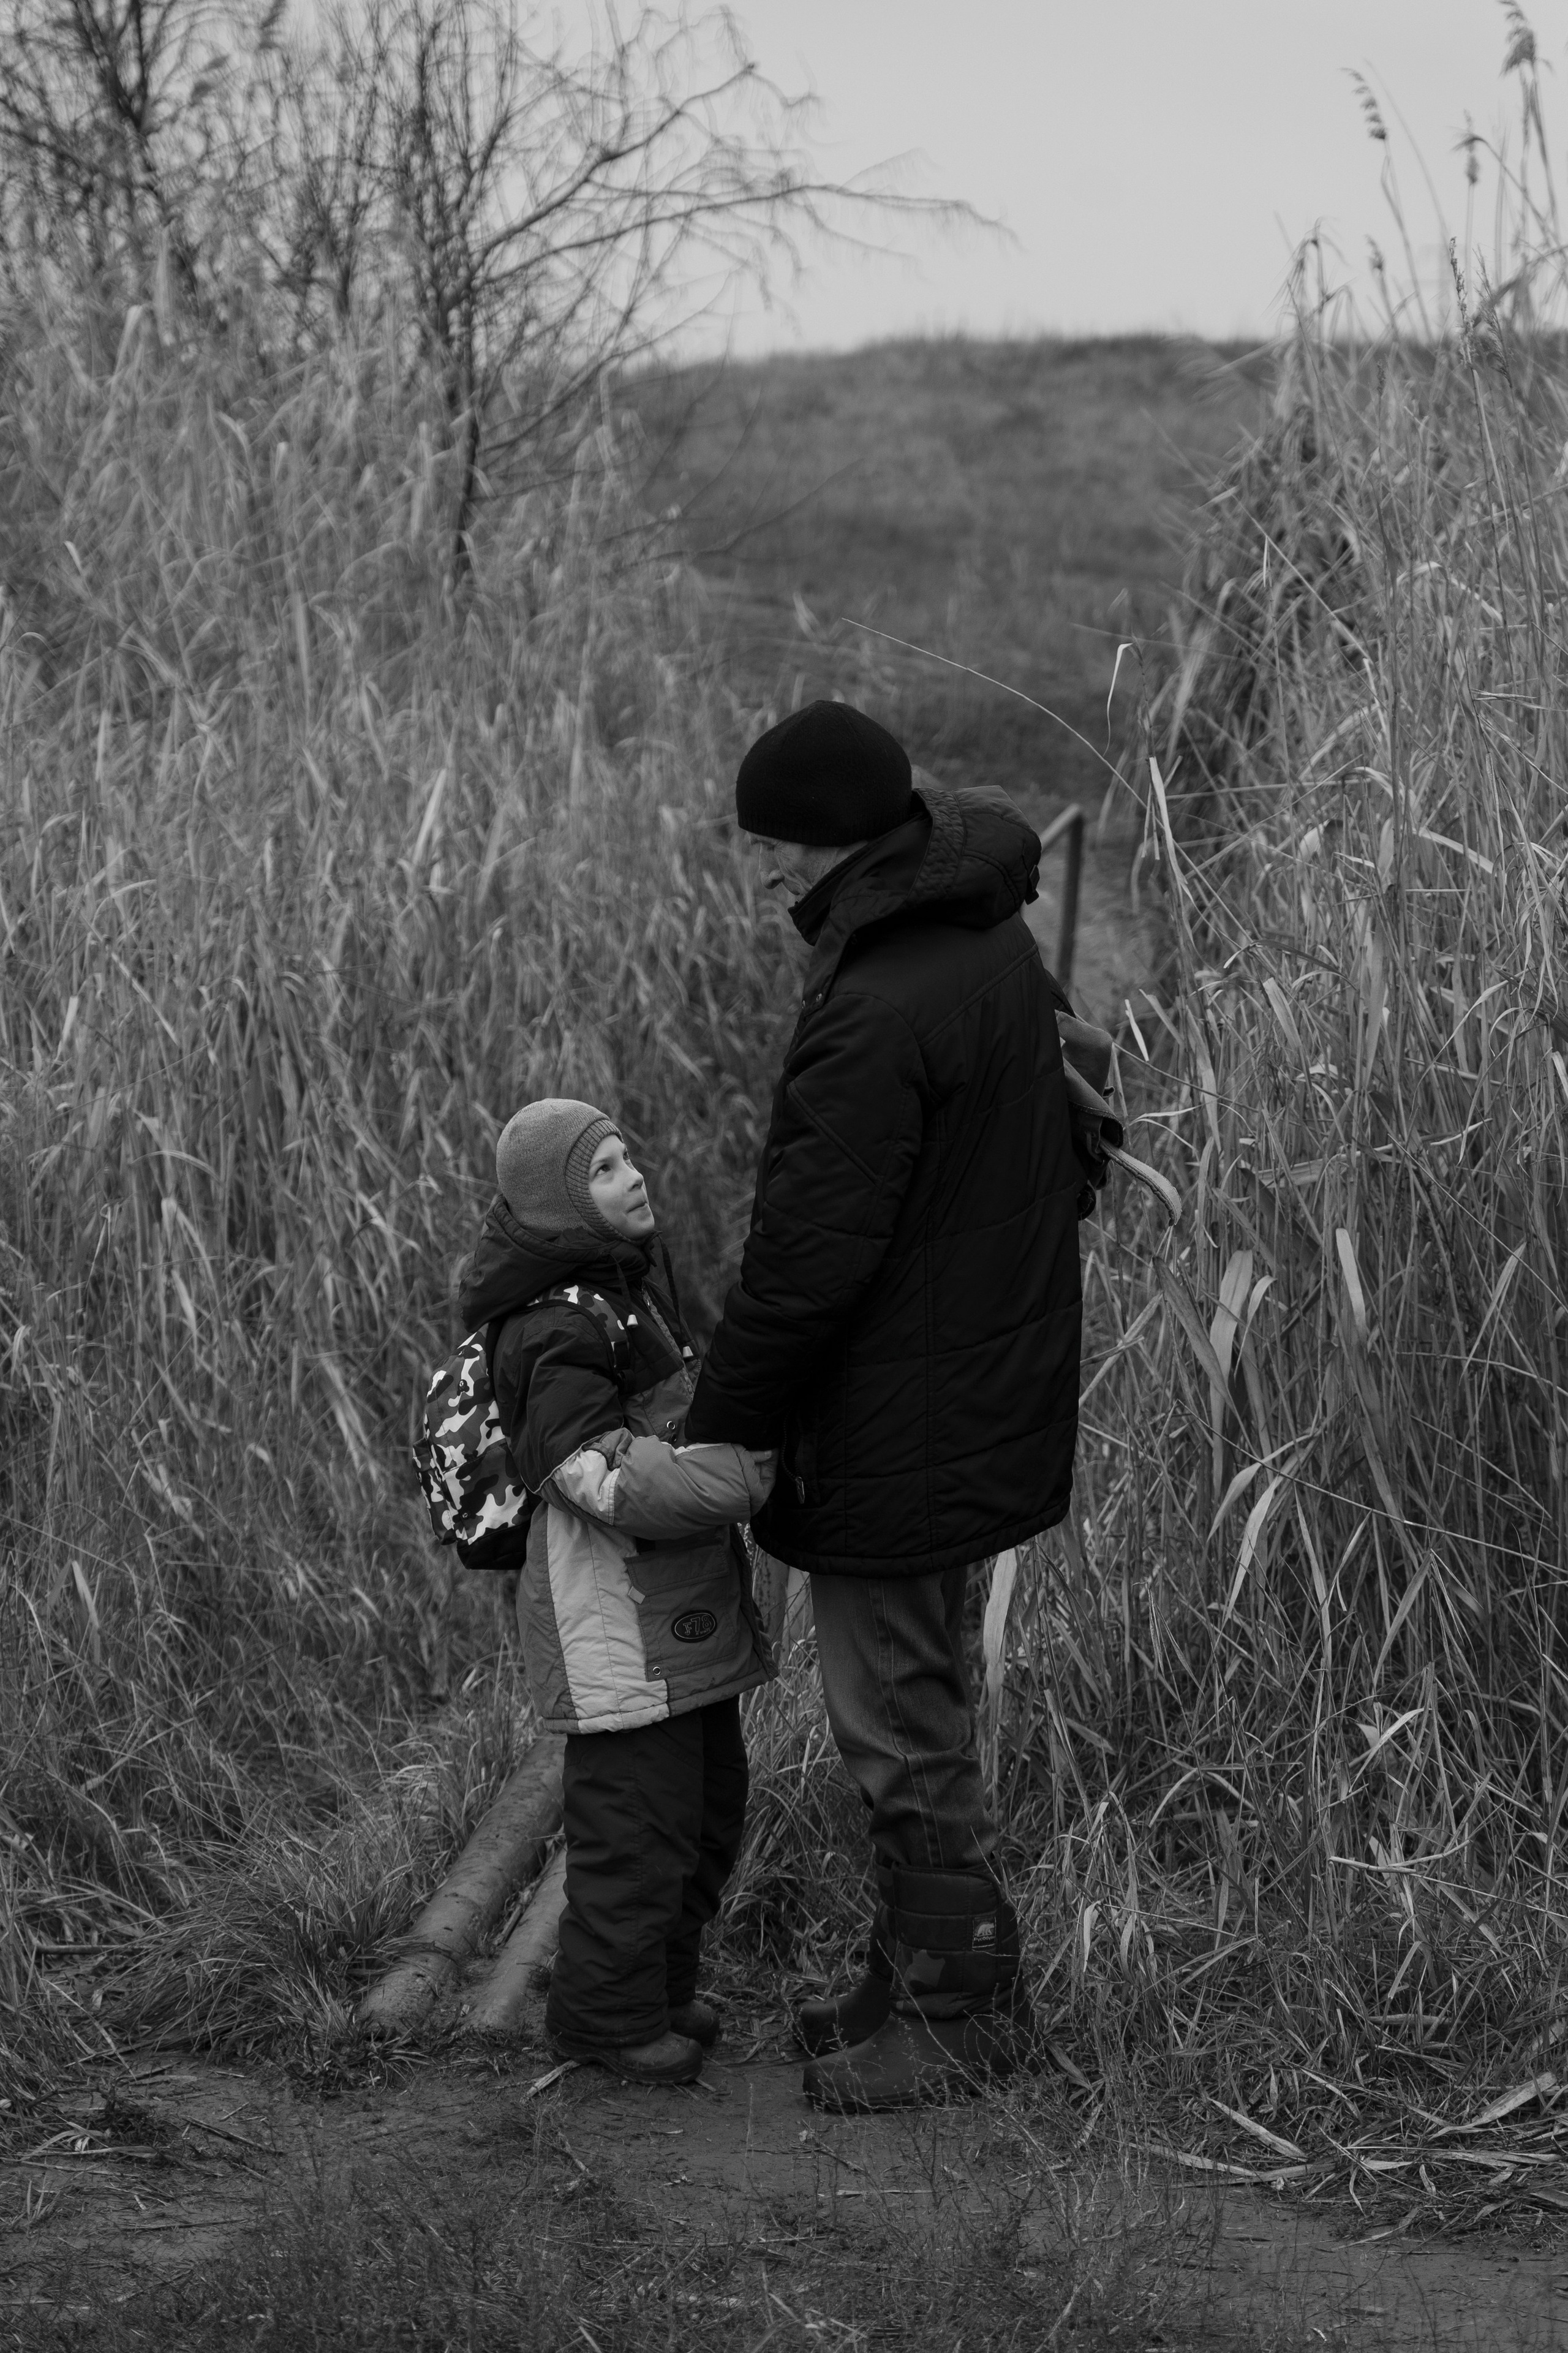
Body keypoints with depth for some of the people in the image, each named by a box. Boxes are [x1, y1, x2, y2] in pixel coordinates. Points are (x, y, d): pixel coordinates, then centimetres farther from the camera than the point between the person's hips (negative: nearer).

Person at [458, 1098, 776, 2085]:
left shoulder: (638, 1282, 11)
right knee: (638, 1812, -3)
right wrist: (758, 1464, -25)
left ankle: (664, 1983, 32)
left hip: (688, 1611, 10)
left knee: (711, 1802, 17)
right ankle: (608, 2010, 12)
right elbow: (614, 1485, -27)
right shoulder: (555, 1335, -20)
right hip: (617, 1622, -10)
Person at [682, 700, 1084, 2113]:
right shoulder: (993, 939, 5)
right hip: (989, 1395, 10)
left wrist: (718, 1429, -13)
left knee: (900, 1726, 4)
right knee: (924, 1700, 21)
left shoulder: (878, 1013, -27)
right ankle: (928, 1973, 32)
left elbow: (812, 1255, -25)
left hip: (894, 1419, -10)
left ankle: (962, 2005, 17)